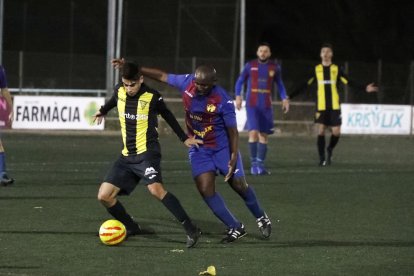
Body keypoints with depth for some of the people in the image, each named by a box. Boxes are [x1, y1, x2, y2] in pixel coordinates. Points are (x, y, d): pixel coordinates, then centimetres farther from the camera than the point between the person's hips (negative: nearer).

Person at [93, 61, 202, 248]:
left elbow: (167, 116, 9)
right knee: (104, 196, -2)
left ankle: (191, 230, -31)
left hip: (147, 152, -6)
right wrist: (102, 111, 45)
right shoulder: (119, 92, 4)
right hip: (127, 156, 6)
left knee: (155, 188, -31)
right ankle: (132, 229, 18)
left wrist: (184, 138, 13)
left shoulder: (152, 97, -9)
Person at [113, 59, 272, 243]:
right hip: (199, 149, 4)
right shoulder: (186, 83, -15)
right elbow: (162, 76, -1)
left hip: (223, 147, -4)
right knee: (205, 189, -10)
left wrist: (234, 157, -21)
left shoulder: (223, 101, -26)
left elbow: (232, 131, -16)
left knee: (239, 185, 1)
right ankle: (235, 228, 2)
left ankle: (261, 218, 30)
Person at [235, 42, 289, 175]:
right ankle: (254, 163, -8)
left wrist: (284, 99, 2)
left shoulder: (275, 67, 4)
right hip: (252, 104, -3)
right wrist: (238, 96, -7)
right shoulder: (250, 66, -1)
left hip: (266, 106, 3)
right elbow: (240, 81, 7)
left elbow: (280, 84, 15)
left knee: (264, 135, 4)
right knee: (253, 132, -16)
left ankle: (260, 164, 9)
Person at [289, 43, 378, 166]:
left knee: (336, 131, -5)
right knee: (321, 131, -5)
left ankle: (330, 150, 24)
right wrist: (290, 96, 3)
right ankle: (322, 158, 6)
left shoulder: (336, 69, 5)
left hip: (334, 106, 0)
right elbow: (304, 85, 7)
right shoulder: (316, 69, 5)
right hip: (321, 106, 0)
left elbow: (349, 82, 3)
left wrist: (364, 88, -8)